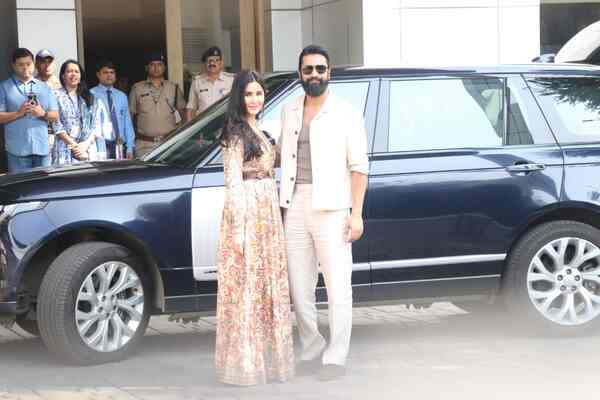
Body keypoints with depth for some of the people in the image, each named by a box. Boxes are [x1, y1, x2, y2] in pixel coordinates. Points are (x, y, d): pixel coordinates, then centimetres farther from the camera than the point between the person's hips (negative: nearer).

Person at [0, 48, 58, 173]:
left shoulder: (44, 87, 16)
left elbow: (55, 115, 12)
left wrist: (43, 113, -9)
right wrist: (18, 113, -17)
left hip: (42, 148, 3)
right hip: (17, 149, -3)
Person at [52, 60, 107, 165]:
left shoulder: (90, 98, 15)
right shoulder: (57, 96, 5)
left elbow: (96, 125, 7)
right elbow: (57, 126, -3)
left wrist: (86, 144, -10)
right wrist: (74, 145, -12)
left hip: (89, 150, 3)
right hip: (66, 150, -3)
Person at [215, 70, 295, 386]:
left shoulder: (258, 132, 18)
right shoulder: (236, 133, -9)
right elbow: (233, 182, -14)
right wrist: (238, 228, -20)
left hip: (267, 213, 9)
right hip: (246, 213, -9)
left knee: (267, 285, 12)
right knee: (247, 287, -6)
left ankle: (266, 356, 20)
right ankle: (245, 362, -2)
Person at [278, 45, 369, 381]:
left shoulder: (346, 113, -1)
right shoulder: (290, 112, 14)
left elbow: (359, 166, -4)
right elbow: (284, 158, 16)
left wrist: (357, 213, -11)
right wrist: (283, 207, 8)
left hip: (331, 210, -5)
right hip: (296, 208, 5)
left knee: (338, 286, -4)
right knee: (300, 287, 9)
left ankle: (336, 359, 0)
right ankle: (312, 348, 23)